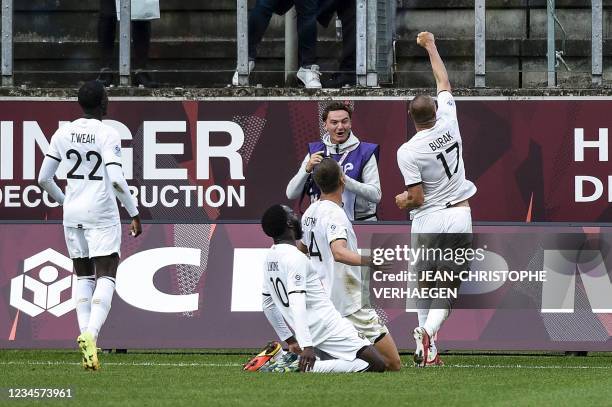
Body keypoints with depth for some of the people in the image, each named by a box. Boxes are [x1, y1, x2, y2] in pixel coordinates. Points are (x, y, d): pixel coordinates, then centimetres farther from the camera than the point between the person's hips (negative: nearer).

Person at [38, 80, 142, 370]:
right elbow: (116, 180, -20)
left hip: (72, 215, 5)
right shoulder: (108, 135, -10)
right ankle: (91, 334, -25)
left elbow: (44, 178, 8)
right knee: (106, 278, -4)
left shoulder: (63, 134, 5)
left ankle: (86, 333, 3)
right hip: (102, 215, -5)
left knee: (83, 277, 14)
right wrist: (135, 213, -10)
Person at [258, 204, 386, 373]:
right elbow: (297, 303, -26)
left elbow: (268, 305, 19)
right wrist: (306, 346, -32)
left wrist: (290, 340, 25)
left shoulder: (269, 259, 12)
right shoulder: (295, 257, -16)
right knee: (377, 365, -12)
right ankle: (303, 366, -19)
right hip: (328, 326, -10)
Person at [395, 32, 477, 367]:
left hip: (428, 221, -2)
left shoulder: (407, 151, -12)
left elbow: (417, 197, -13)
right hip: (459, 217, 2)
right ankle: (428, 332, -23)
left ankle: (427, 351, 8)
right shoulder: (448, 123, -4)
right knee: (449, 286, 4)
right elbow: (443, 81, 13)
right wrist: (430, 46, 25)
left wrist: (403, 201, 10)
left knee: (426, 286, 14)